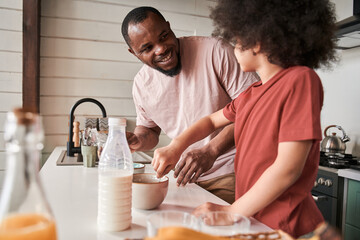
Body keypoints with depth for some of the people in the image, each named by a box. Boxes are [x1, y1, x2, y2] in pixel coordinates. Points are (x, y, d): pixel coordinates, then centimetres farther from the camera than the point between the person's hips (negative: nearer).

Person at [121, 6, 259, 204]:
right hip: (187, 175, 5)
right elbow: (149, 129, 17)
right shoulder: (142, 83, 2)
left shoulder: (215, 51, -15)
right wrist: (137, 141, -8)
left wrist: (210, 151, -27)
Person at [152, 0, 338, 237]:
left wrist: (232, 211, -14)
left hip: (285, 225, -6)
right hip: (252, 219, 6)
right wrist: (175, 146, 2)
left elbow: (288, 168, -21)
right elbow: (212, 120, 19)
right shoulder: (250, 95, 6)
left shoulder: (300, 79, -16)